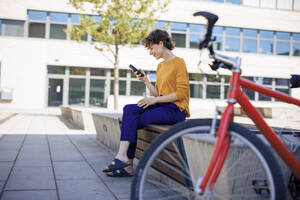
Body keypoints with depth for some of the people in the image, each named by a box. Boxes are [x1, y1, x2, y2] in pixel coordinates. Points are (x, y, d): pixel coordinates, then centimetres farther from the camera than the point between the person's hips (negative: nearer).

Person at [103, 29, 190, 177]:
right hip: (162, 106, 7)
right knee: (129, 109, -16)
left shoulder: (179, 63, -6)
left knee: (131, 122, -20)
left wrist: (154, 100, -14)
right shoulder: (160, 66, 20)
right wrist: (145, 81, 1)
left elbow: (181, 93, -14)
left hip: (175, 110, -7)